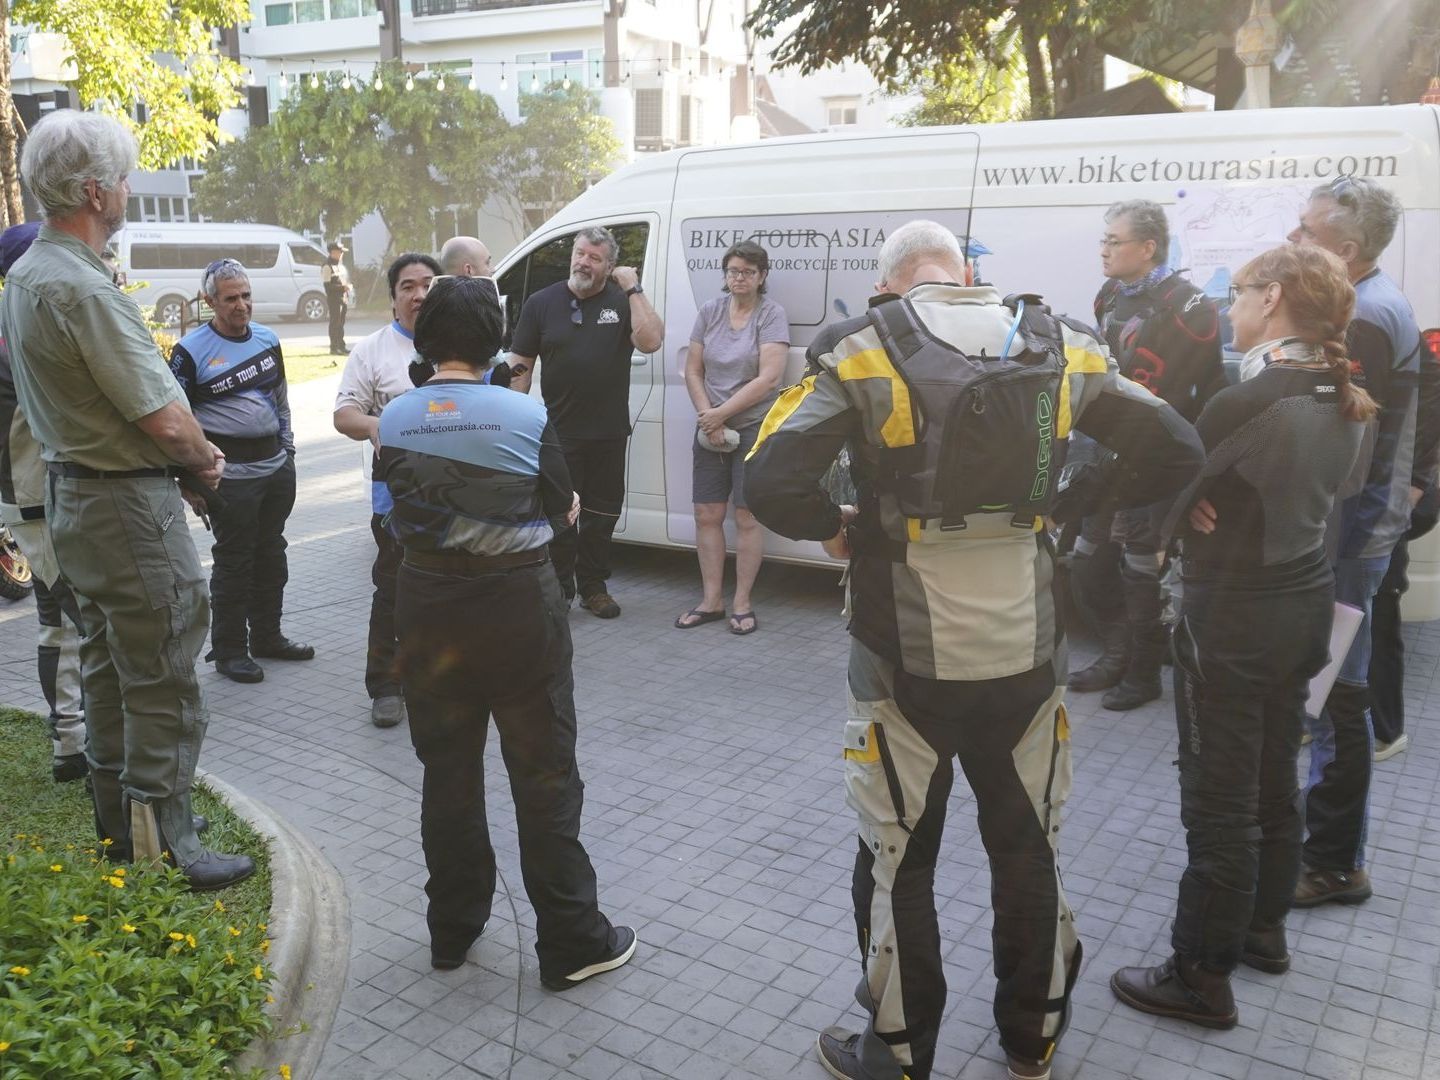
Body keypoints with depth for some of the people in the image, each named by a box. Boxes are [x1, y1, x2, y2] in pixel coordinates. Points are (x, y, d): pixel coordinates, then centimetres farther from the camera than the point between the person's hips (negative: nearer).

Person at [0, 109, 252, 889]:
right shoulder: (80, 287, -22)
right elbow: (164, 417, -22)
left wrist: (188, 457, 9)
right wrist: (207, 461, -2)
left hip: (72, 494, 11)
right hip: (127, 505, -10)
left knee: (108, 668, 19)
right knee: (162, 684, -2)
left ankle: (119, 827, 32)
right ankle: (166, 847, 8)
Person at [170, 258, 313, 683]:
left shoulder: (267, 338, 10)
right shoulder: (191, 350, -9)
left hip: (277, 467, 6)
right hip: (231, 473, -6)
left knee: (271, 554, 14)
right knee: (233, 562, 0)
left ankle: (267, 636, 27)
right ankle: (229, 649, 12)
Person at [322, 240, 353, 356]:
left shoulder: (340, 264, 17)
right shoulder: (327, 266, -12)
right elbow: (327, 285, -17)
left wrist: (348, 287, 8)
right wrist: (343, 287, -21)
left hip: (343, 298, 8)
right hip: (334, 298, -8)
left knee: (341, 322, 13)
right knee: (335, 323, -6)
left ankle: (342, 346, 20)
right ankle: (334, 347, -2)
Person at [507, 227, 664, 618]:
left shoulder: (623, 300, 2)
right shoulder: (541, 303, 3)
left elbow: (650, 341, -16)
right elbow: (520, 366, 3)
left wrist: (633, 289, -16)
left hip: (609, 433, 1)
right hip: (558, 432, -1)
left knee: (602, 513, 11)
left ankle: (593, 587, 24)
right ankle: (558, 590, 16)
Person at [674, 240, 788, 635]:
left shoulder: (771, 314, -7)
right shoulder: (710, 311, 6)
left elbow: (768, 378, -16)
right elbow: (693, 371, 6)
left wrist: (720, 414, -14)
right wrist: (707, 417, -7)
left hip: (754, 429, -4)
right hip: (711, 430, 4)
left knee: (747, 518, -1)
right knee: (707, 515, 5)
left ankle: (742, 603, 9)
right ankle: (711, 600, 15)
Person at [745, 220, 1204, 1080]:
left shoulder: (865, 353, -10)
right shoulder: (1060, 346, 2)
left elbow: (771, 484, -20)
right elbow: (1178, 452, 3)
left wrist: (835, 527, -1)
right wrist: (1066, 503, 9)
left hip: (908, 660, -3)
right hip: (1028, 653, 4)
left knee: (898, 859, 14)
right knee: (1029, 847, 21)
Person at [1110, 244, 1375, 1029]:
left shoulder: (1244, 402, -23)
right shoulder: (1341, 401, 4)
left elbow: (1174, 506, -16)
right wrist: (1215, 498, -2)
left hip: (1233, 617, -8)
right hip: (1304, 603, 9)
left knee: (1220, 803, 2)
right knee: (1274, 784, 22)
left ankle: (1203, 978, 16)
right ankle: (1264, 930, 39)